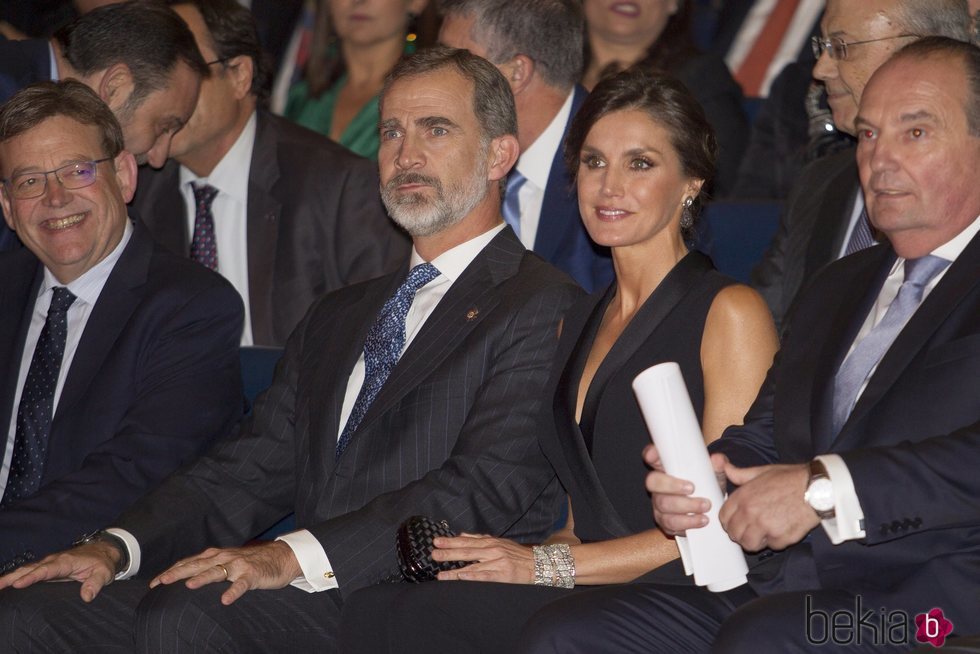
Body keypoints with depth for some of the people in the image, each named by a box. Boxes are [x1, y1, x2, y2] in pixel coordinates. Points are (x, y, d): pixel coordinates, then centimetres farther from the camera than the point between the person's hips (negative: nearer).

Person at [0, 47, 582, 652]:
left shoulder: (542, 307, 1)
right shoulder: (337, 318, 28)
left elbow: (483, 488, -13)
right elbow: (253, 468, 19)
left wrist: (295, 556, -22)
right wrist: (117, 547, 0)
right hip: (314, 601, 7)